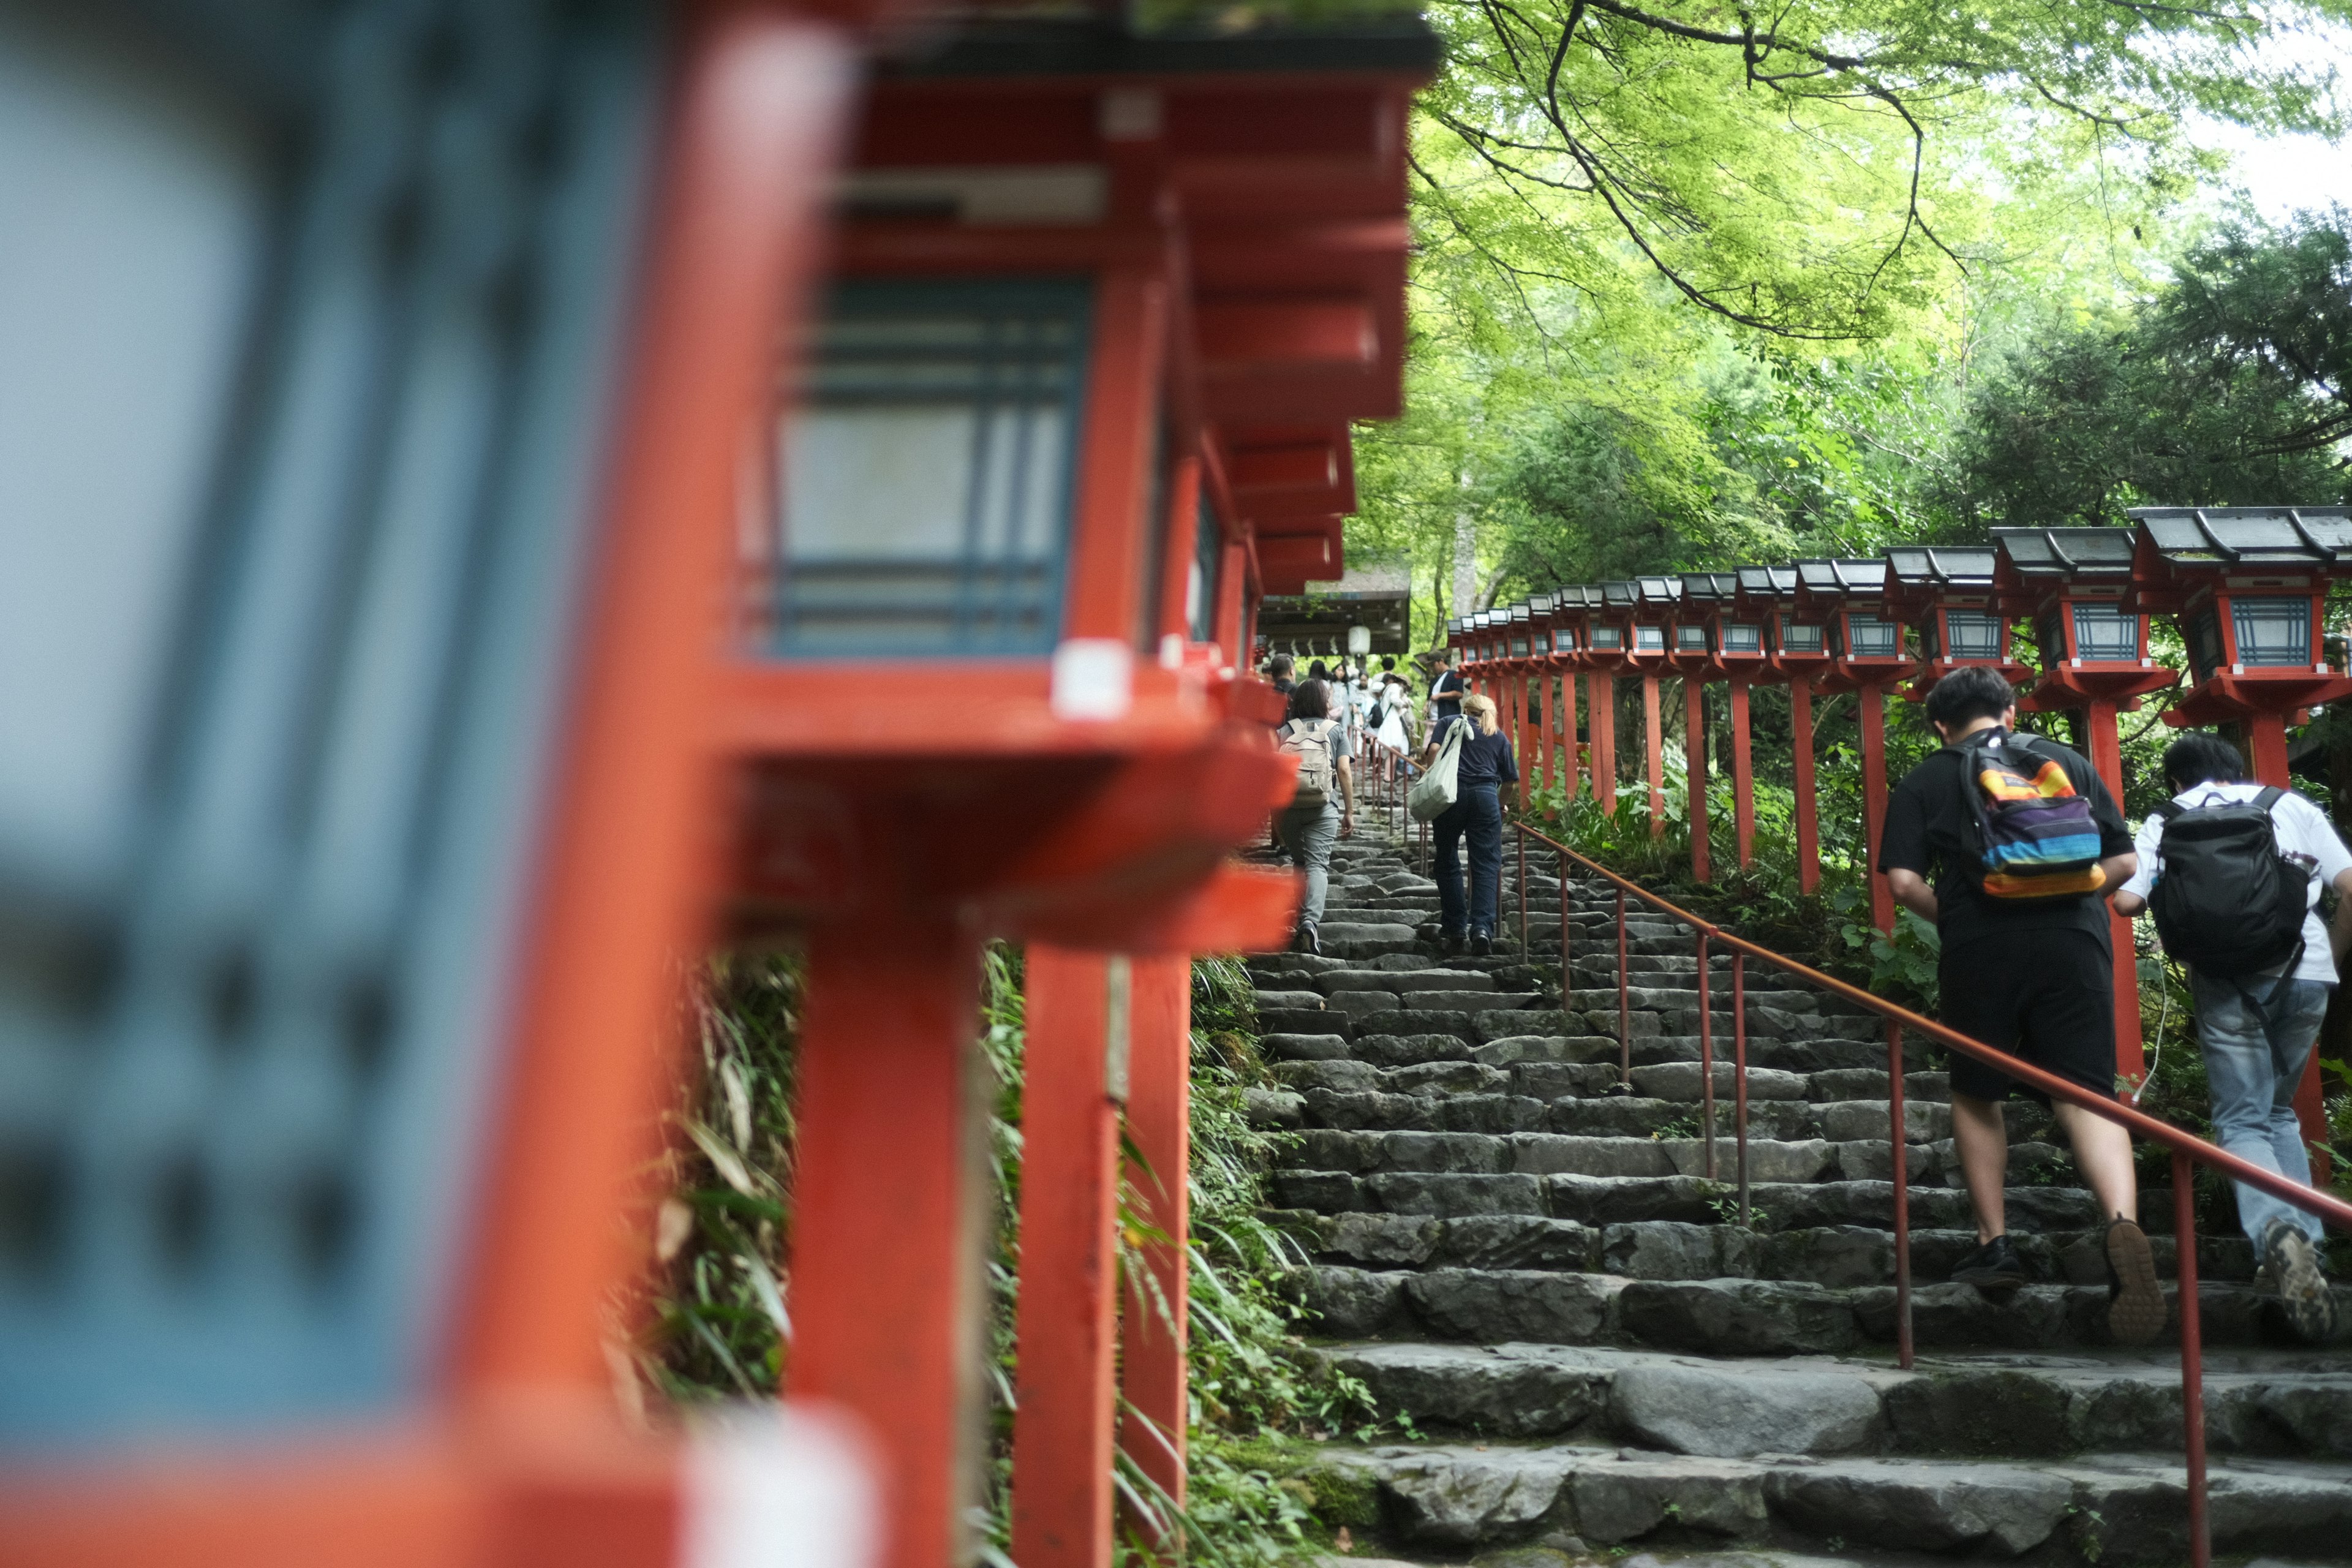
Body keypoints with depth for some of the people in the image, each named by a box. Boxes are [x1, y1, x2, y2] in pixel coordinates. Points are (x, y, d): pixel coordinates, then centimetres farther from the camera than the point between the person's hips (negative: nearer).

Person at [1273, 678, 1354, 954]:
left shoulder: (1284, 731, 10)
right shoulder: (1335, 730, 6)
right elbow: (1344, 771, -2)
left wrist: (1275, 817, 10)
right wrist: (1349, 812, 2)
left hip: (1288, 806, 2)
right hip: (1322, 806, -2)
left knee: (1300, 863, 19)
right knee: (1318, 865, -7)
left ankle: (1303, 923, 22)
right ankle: (1310, 921, -26)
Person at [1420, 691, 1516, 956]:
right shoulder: (1500, 737, 20)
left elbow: (1434, 749, -3)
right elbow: (1510, 779, 18)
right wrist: (1501, 806, 33)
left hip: (1450, 793, 0)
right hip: (1485, 795, 1)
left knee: (1448, 862, 10)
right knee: (1486, 865, 0)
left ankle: (1453, 929, 13)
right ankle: (1482, 927, -17)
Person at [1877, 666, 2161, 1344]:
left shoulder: (1923, 782, 7)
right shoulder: (2069, 762, 13)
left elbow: (1903, 881, -3)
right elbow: (2123, 861, 11)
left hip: (1979, 951, -1)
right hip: (2074, 945, 1)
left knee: (1977, 1096, 16)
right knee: (2086, 1093, 0)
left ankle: (1995, 1244, 18)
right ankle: (2123, 1222, -25)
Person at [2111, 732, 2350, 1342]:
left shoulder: (2166, 821, 11)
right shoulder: (2294, 806, 16)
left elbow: (2127, 900, -2)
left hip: (2227, 977, -2)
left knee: (2242, 1121, 2)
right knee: (2280, 1112, 21)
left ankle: (2278, 1230, -26)